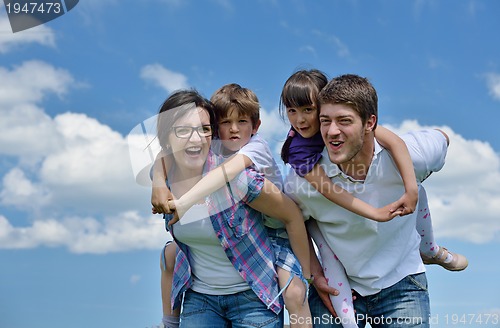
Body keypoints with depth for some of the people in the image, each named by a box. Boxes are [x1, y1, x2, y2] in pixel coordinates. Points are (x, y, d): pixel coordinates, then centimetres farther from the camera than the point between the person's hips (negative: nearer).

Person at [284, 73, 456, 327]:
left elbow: (442, 137, 4)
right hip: (335, 286, 0)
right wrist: (316, 274, -4)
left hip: (400, 284, 0)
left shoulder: (407, 156, -21)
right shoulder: (302, 180, -20)